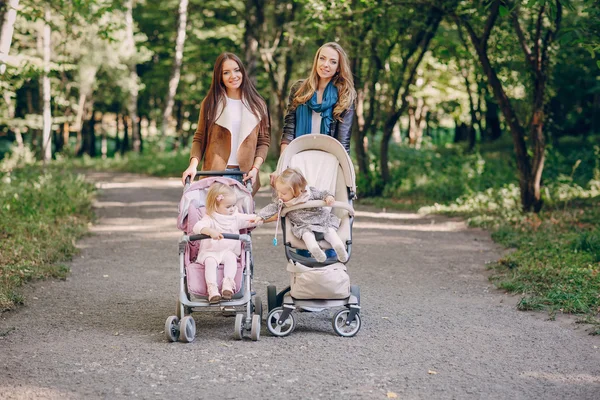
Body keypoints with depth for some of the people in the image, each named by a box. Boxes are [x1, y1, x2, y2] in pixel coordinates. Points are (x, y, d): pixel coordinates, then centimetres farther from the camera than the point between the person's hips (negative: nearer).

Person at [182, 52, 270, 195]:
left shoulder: (257, 104, 9)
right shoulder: (210, 103, 7)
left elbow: (264, 141, 8)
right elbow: (199, 139, 6)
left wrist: (255, 168, -6)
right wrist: (193, 165, -9)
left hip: (245, 175, 1)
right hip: (215, 173, -1)